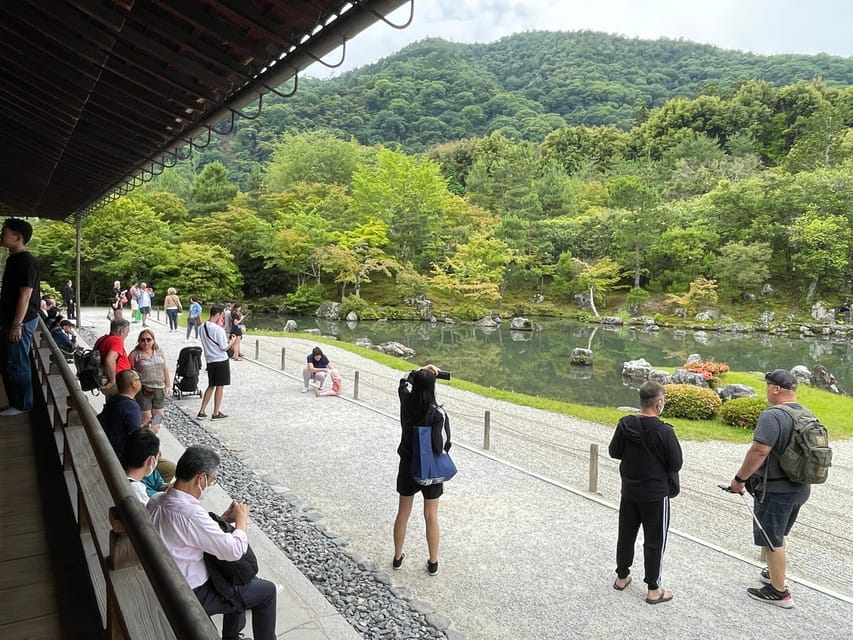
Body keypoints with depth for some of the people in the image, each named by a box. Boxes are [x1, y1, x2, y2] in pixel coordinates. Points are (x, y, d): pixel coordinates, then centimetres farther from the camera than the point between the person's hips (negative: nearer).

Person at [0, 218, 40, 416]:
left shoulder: (25, 261, -16)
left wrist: (17, 325, -22)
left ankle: (22, 404, 8)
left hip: (21, 321, -10)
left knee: (16, 364, -2)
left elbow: (25, 295, -21)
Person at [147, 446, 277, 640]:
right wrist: (242, 520, -10)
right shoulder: (191, 514, -33)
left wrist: (223, 519, 0)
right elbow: (234, 551, -26)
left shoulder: (155, 501, -7)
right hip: (191, 597, -8)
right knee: (267, 591, 6)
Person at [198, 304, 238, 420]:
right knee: (220, 386, 5)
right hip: (221, 360, -7)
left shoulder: (202, 327, 3)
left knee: (211, 386, 17)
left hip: (209, 360, 7)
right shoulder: (218, 329, -20)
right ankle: (216, 413, 12)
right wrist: (232, 341, 2)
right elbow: (224, 348, -15)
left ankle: (201, 411, 16)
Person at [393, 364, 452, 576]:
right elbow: (440, 445, -24)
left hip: (408, 465, 3)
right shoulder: (438, 413, -23)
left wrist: (421, 370, 14)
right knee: (431, 516, 12)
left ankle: (398, 557, 34)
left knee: (403, 513, 19)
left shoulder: (406, 401, -11)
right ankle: (433, 563, 26)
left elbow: (404, 383, 11)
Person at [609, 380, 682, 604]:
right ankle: (653, 590, 17)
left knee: (626, 535, 19)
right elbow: (676, 464, -13)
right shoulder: (664, 431, -22)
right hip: (655, 494, -5)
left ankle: (622, 577, 33)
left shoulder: (625, 425, -8)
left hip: (629, 491, 5)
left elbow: (614, 452, 4)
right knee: (654, 541, 8)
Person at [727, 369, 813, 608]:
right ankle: (775, 573, 40)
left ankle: (779, 592, 15)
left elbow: (758, 452, -29)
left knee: (772, 541, 5)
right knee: (778, 537, 25)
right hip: (800, 488, 9)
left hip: (775, 491, -9)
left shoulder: (773, 416, -24)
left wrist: (739, 479, -18)